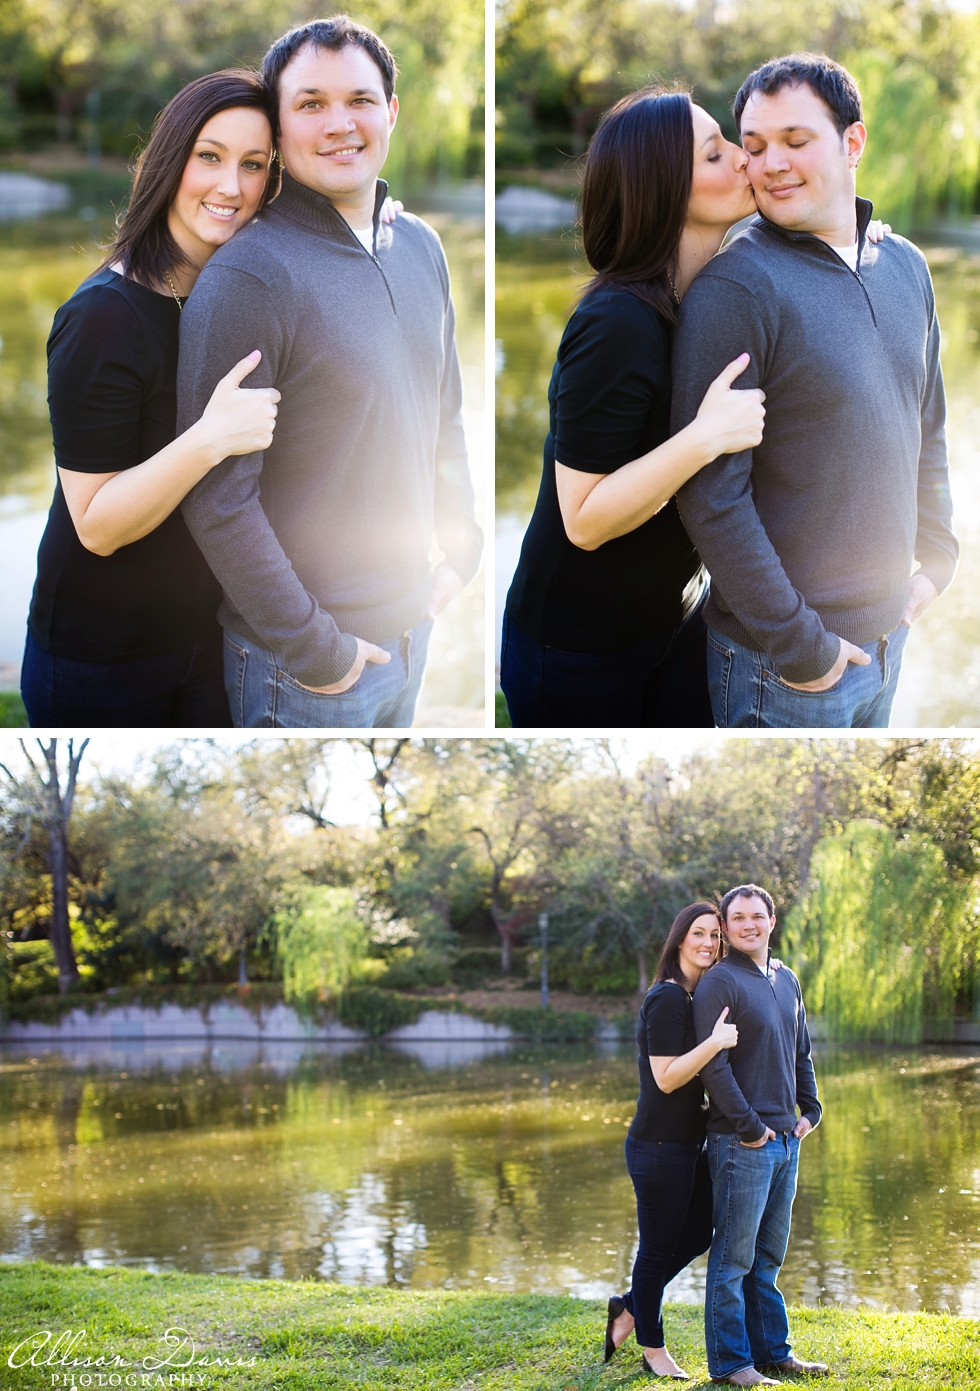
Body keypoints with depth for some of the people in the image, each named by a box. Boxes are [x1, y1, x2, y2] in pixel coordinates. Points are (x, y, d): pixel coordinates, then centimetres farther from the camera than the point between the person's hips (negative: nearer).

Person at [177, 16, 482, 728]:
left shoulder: (421, 248, 6)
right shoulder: (248, 275, -17)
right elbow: (218, 499, -20)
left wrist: (462, 545, 12)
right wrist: (312, 647, -18)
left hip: (411, 624, 7)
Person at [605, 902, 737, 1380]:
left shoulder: (699, 997, 13)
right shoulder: (667, 999, -18)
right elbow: (666, 1077, -22)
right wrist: (714, 1042, -31)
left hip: (689, 1141, 10)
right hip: (660, 1144, -10)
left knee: (696, 1236, 17)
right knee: (659, 1247, 4)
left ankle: (629, 1309, 34)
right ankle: (652, 1348, 19)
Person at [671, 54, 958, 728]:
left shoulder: (907, 267, 7)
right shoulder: (736, 286, -15)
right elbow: (711, 492, -19)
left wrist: (937, 558, 9)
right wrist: (795, 642, -18)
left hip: (888, 631, 7)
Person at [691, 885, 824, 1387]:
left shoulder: (787, 982, 14)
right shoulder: (719, 983, -10)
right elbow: (713, 1064, -16)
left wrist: (811, 1109, 12)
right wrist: (749, 1126, -17)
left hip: (787, 1138, 8)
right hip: (741, 1141, -8)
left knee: (768, 1256, 16)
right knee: (733, 1258, -2)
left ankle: (772, 1351, 23)